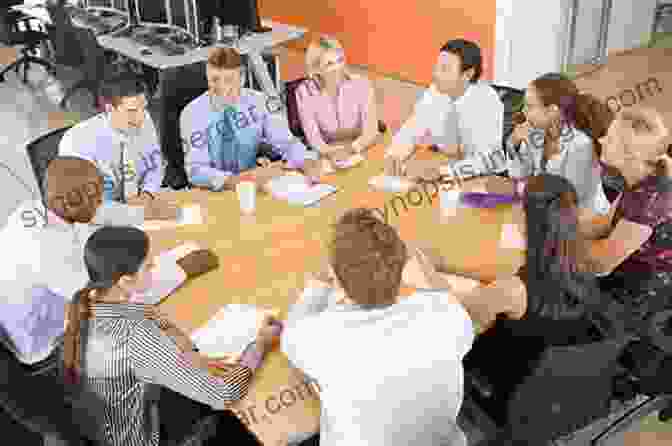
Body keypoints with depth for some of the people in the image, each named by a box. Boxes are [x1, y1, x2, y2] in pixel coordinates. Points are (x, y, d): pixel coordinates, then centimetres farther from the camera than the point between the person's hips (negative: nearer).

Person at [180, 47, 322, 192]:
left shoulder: (257, 102, -4)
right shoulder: (192, 113, -12)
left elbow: (285, 142, -5)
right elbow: (197, 171, -19)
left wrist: (308, 165, -26)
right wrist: (242, 179, -34)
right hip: (214, 192, -4)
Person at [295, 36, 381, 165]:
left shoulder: (361, 85, -9)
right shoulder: (305, 92, -8)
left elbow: (371, 131, -14)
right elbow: (312, 136, -13)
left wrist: (352, 148, -34)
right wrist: (328, 151, -34)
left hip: (362, 151, 2)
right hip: (327, 156, -2)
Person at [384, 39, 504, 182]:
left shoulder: (487, 101, -20)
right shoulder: (434, 93, -4)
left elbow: (484, 161, -26)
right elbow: (408, 134, -3)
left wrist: (440, 170, -37)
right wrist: (394, 159, -23)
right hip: (444, 176, 4)